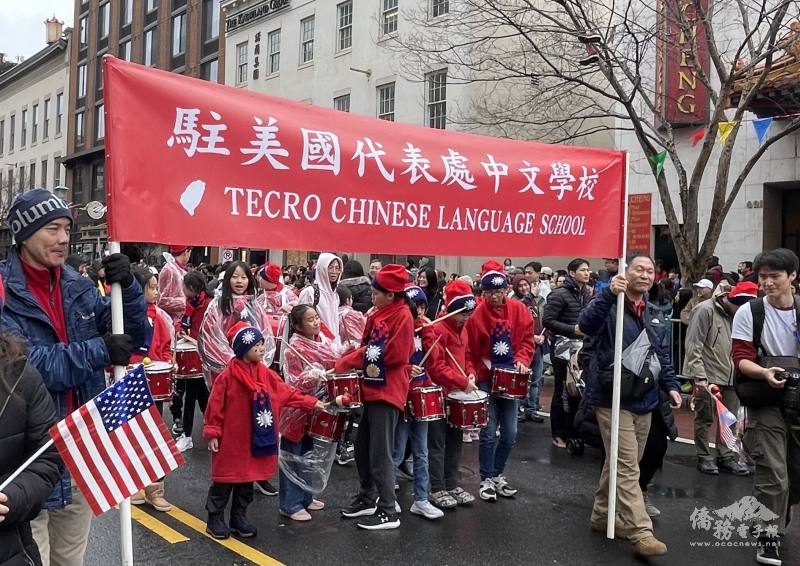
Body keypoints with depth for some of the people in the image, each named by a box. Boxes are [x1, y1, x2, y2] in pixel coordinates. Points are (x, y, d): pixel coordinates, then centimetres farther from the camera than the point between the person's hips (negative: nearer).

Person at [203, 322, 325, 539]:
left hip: (255, 440, 6)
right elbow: (215, 406, -10)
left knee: (248, 478, 14)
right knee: (225, 479, 5)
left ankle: (239, 518, 29)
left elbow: (287, 392, 5)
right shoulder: (227, 376, -14)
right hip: (231, 440, -6)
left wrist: (311, 403, 0)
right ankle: (215, 519, 20)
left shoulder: (266, 375, 3)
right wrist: (212, 433, -10)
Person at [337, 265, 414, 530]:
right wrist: (345, 362, 3)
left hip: (388, 392, -9)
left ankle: (388, 512, 6)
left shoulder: (402, 316, -13)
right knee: (362, 448, 16)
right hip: (371, 388, 9)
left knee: (380, 453, -4)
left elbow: (395, 355, -19)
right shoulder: (378, 315, 12)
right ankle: (366, 499, 32)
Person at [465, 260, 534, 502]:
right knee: (489, 433, -2)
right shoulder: (477, 315, -9)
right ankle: (487, 479, 13)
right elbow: (470, 350, -5)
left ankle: (498, 475, 25)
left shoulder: (519, 310, -1)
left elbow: (527, 340, 4)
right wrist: (475, 373, -16)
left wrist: (522, 360, -11)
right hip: (486, 380, -3)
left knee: (510, 434, 7)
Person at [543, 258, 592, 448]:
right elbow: (547, 320, -16)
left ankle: (572, 432, 23)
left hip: (581, 348, 7)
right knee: (563, 391, 0)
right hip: (563, 348, -7)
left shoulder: (586, 294, 12)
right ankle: (559, 435, 11)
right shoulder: (559, 294, -11)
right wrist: (572, 329, -21)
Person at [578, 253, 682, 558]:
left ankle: (602, 515, 31)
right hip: (614, 400, -8)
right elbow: (586, 324, -32)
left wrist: (671, 385, 11)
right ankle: (640, 532, -4)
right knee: (626, 467, -8)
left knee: (621, 464, 16)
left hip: (644, 401, 8)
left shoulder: (654, 315, 14)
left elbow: (662, 354, 23)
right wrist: (609, 294, -44)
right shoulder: (610, 306, -10)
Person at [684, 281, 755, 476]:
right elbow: (693, 346, -14)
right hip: (708, 376, -6)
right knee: (705, 418, 5)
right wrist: (699, 376, -17)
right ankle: (704, 458, 16)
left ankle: (726, 457, 23)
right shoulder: (706, 310, -11)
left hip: (731, 377, 6)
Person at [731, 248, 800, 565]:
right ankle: (769, 537, 10)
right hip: (766, 403, -4)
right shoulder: (749, 312, -5)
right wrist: (765, 373, -27)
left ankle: (774, 520, 38)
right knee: (773, 474, -5)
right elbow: (741, 359, -8)